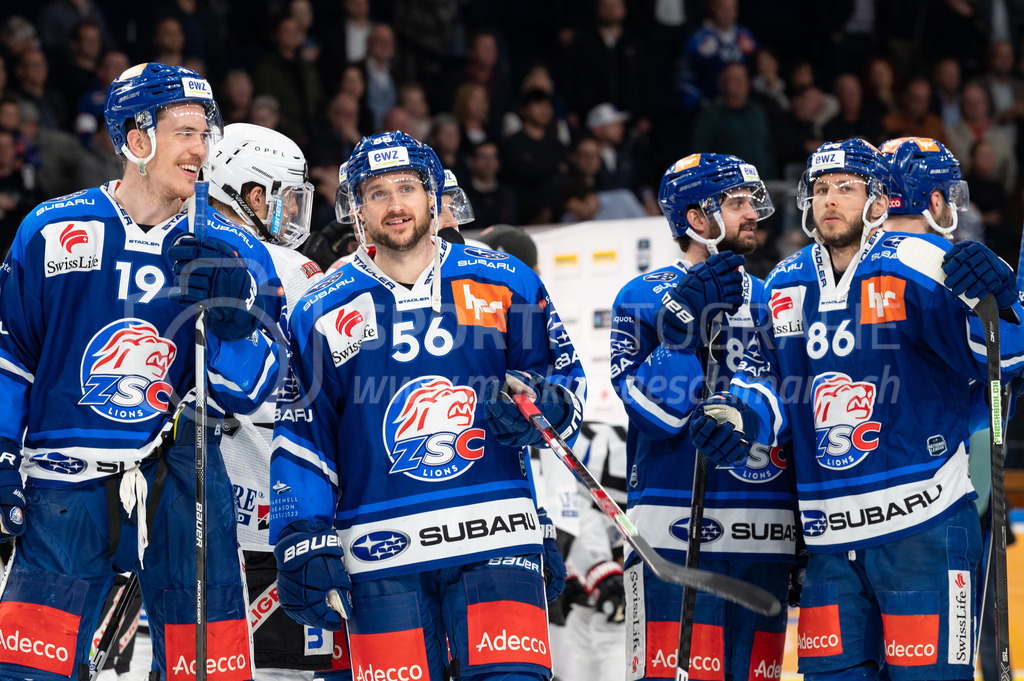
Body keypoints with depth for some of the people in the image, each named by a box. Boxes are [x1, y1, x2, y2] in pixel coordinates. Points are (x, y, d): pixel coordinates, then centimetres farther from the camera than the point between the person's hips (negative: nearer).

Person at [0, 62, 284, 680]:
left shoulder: (234, 255, 5)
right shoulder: (51, 232, 3)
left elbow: (245, 394, 3)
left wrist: (233, 318, -14)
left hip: (180, 480, 1)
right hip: (67, 483, -1)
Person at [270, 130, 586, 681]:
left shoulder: (504, 285, 7)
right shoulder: (322, 315, 7)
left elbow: (565, 377, 15)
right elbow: (300, 439, 7)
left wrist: (541, 407, -8)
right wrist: (302, 542, -2)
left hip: (497, 538, 0)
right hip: (381, 553, 0)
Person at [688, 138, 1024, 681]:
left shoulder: (920, 268, -7)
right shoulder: (786, 286, 11)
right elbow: (769, 378, 20)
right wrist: (735, 414, 1)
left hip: (921, 523, -6)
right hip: (829, 535, 6)